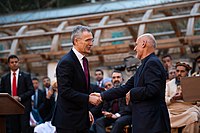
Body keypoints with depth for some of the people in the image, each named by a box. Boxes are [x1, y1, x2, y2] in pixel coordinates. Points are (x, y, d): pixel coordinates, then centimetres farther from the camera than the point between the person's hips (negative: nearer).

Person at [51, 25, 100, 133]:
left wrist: (86, 111, 16)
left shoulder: (84, 61, 15)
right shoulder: (66, 62, -15)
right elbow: (65, 91, -22)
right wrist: (88, 98, -22)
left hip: (82, 120, 9)